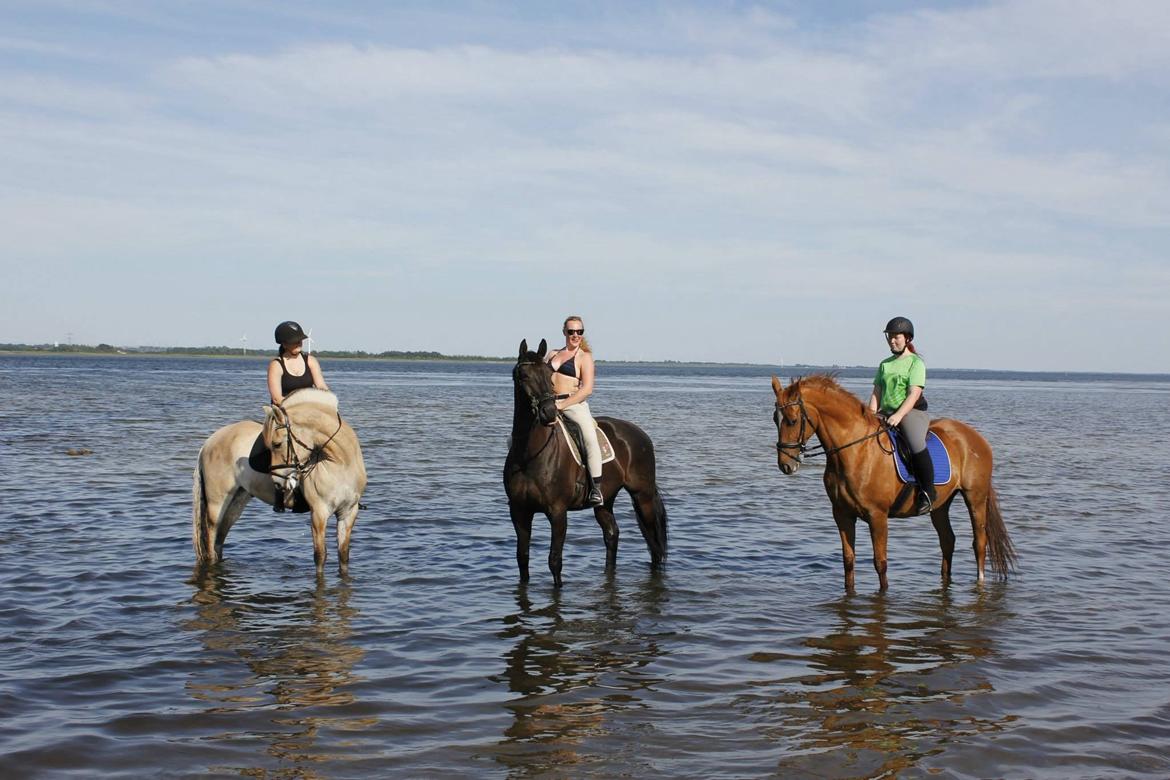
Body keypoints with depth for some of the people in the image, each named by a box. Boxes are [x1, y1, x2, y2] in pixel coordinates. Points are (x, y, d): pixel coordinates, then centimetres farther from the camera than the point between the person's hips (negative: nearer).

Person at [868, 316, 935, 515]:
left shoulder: (916, 362, -1)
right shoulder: (885, 364, 18)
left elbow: (914, 394, -12)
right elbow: (877, 392, 14)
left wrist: (898, 416, -24)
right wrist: (872, 415, -3)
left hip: (912, 412, -7)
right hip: (886, 413, 7)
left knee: (916, 445, -33)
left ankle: (928, 492, -19)